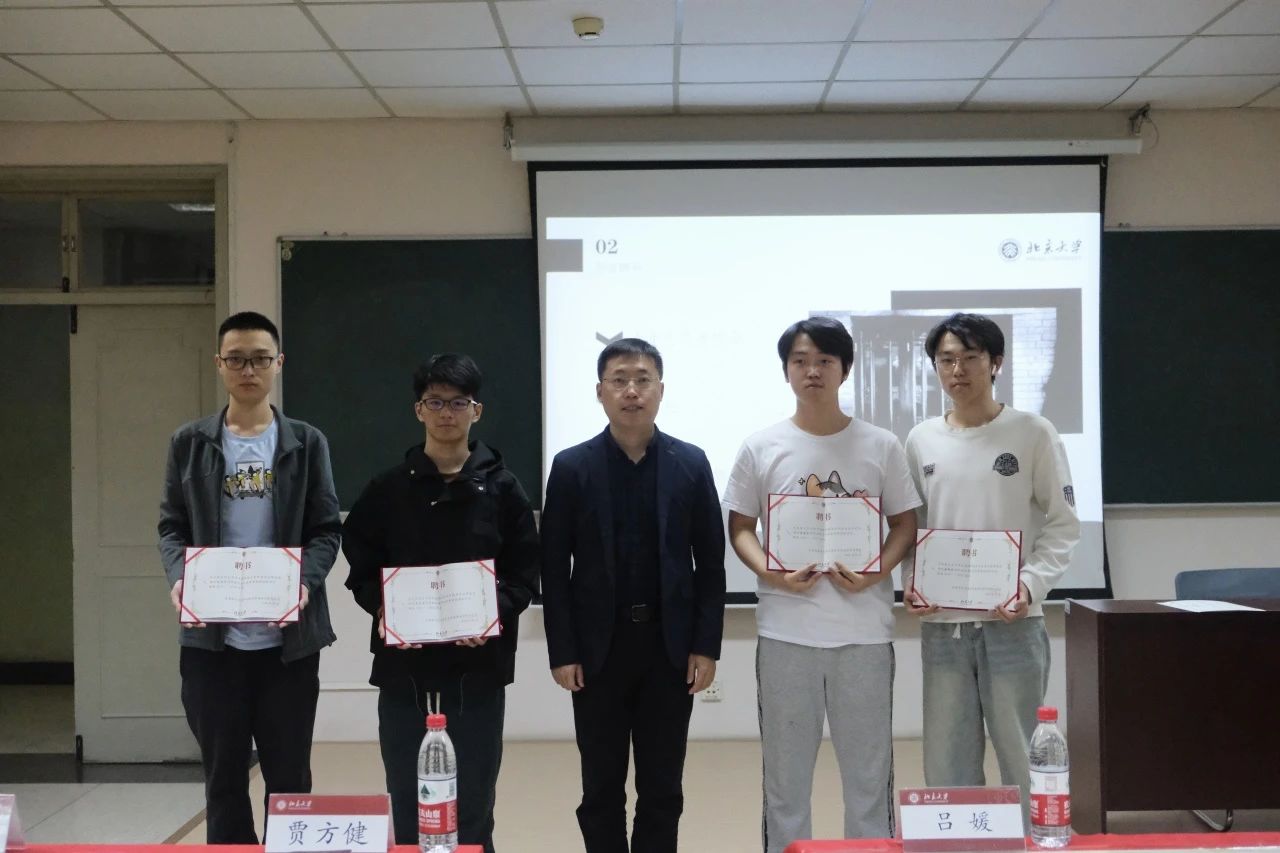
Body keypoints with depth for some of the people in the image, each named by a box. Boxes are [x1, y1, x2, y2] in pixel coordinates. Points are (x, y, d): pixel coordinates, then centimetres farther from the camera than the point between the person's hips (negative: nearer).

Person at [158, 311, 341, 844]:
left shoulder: (306, 442, 4)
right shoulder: (190, 443, 6)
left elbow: (326, 529, 2)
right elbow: (172, 526, 6)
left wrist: (305, 581, -17)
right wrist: (179, 578, -14)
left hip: (288, 637, -1)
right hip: (212, 636, 1)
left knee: (289, 775, 7)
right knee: (224, 774, 9)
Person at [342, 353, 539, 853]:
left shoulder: (502, 488, 4)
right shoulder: (387, 489, 6)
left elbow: (524, 574, 2)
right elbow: (361, 567, 6)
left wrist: (495, 612, -16)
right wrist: (383, 608, -12)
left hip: (478, 666, -1)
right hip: (403, 666, 1)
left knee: (472, 808, 6)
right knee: (409, 808, 8)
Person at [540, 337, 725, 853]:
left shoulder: (691, 464, 1)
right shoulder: (571, 467, -2)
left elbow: (710, 562, 2)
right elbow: (554, 569, -2)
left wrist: (706, 646, -3)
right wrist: (561, 652, -6)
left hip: (670, 646, 1)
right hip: (598, 648, 0)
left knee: (662, 789, 8)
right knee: (601, 789, 8)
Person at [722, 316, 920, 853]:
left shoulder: (880, 446, 3)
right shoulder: (761, 448, 2)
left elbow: (905, 524, 6)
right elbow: (739, 526, 6)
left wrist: (877, 571, -12)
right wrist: (769, 572, -12)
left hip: (864, 631, 0)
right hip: (785, 631, 0)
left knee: (869, 769, 9)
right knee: (785, 769, 10)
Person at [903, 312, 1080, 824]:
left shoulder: (1033, 434, -1)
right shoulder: (921, 441, 9)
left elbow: (1062, 523, -1)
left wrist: (1031, 584, -15)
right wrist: (910, 582, -4)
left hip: (1012, 621, -3)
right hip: (941, 624, 3)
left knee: (1022, 756, 4)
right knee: (946, 758, 10)